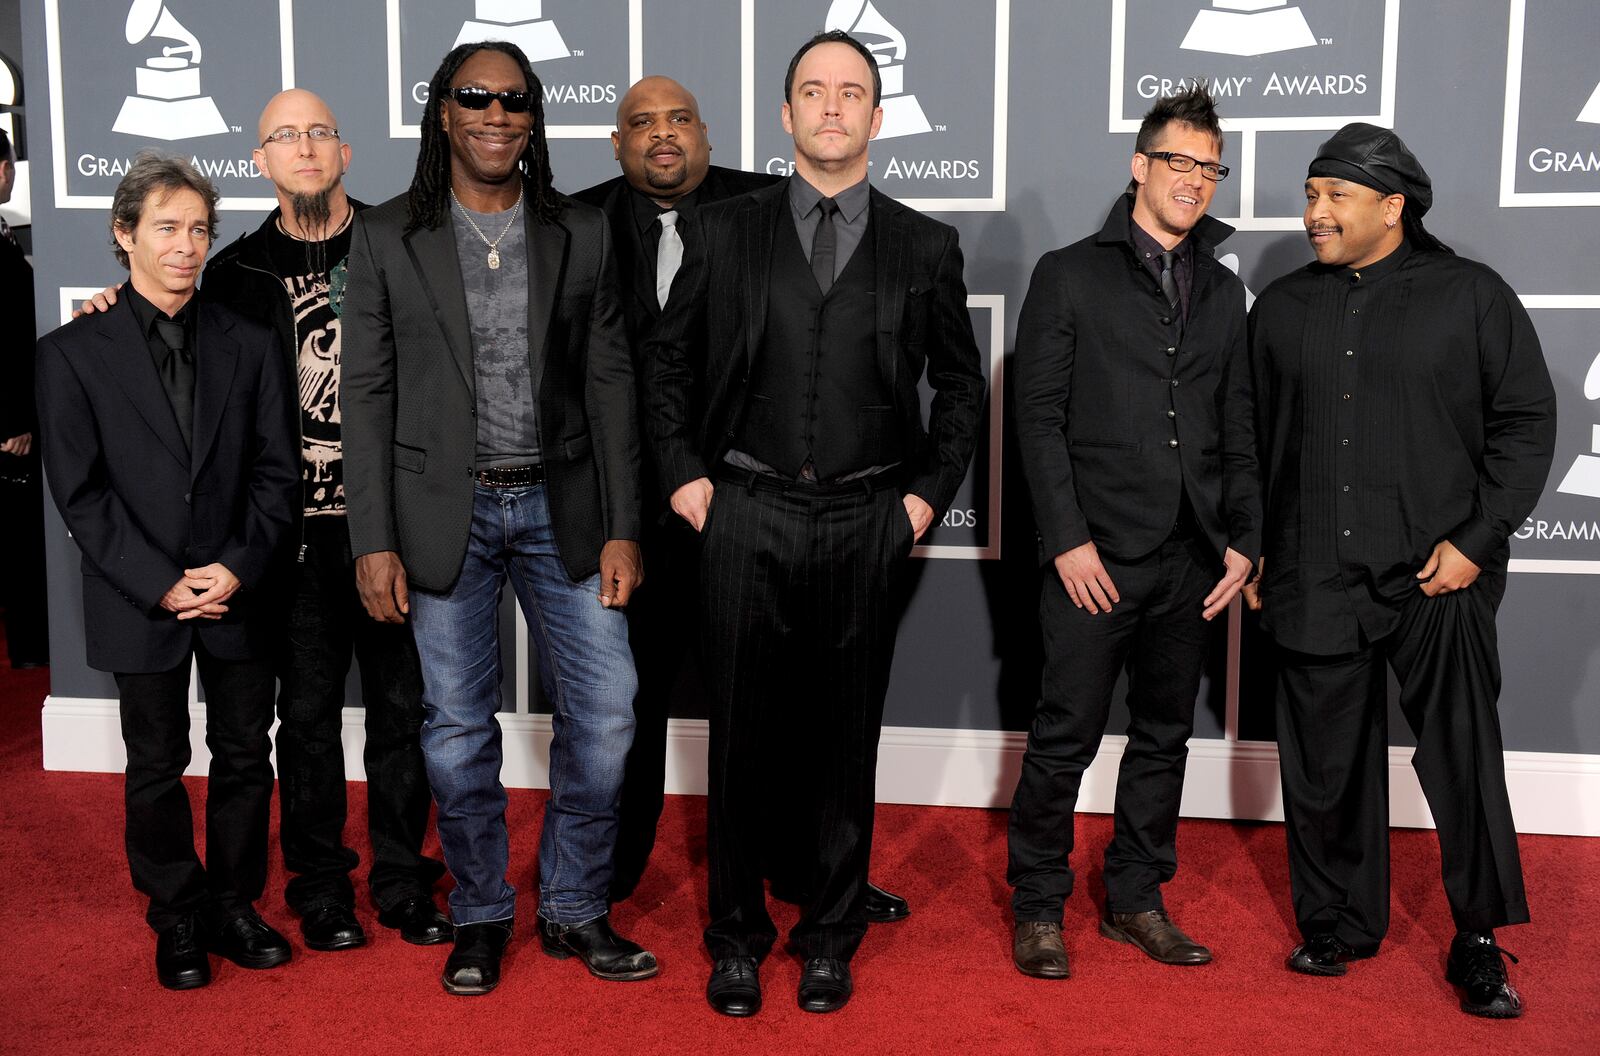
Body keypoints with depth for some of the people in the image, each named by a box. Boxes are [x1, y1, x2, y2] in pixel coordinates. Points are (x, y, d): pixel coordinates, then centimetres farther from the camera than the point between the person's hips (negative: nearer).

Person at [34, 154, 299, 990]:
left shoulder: (247, 345, 4)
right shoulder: (72, 353, -2)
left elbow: (275, 471, 2)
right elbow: (79, 493, -6)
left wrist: (239, 567, -11)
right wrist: (161, 584, -13)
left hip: (239, 594, 2)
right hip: (140, 602, -2)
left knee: (244, 758, 10)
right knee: (157, 771, 10)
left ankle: (235, 905, 27)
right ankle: (178, 920, 26)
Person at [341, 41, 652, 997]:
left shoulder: (583, 234, 5)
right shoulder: (387, 239, 1)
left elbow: (610, 384, 4)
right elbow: (368, 396, 0)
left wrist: (622, 528, -2)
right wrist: (374, 541, -6)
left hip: (561, 506, 2)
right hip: (445, 513, -1)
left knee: (605, 713, 2)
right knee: (459, 727, 7)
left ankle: (575, 909, 22)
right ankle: (482, 913, 26)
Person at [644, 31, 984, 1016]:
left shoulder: (926, 248, 5)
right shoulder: (725, 232, 5)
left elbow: (961, 384, 13)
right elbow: (667, 359, 12)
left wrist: (929, 493, 5)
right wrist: (683, 474, 3)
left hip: (866, 525, 0)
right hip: (746, 518, 0)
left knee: (845, 737, 9)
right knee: (742, 732, 8)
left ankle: (831, 934, 25)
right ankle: (737, 934, 23)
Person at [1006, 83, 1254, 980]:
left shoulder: (1224, 291, 14)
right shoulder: (1070, 275, 1)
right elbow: (1040, 419, -5)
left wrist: (1243, 542, 4)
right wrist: (1068, 541, -12)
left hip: (1192, 562, 5)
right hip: (1098, 558, -5)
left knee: (1165, 737, 12)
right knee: (1065, 739, 0)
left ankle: (1137, 901, 25)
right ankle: (1039, 906, 15)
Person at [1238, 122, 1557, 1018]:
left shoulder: (1472, 297, 2)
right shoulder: (1283, 308, 11)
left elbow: (1526, 422, 1)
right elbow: (1248, 435, 14)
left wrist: (1477, 541, -8)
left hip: (1440, 578, -3)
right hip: (1313, 582, 3)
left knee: (1464, 759, -3)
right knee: (1326, 767, 9)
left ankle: (1480, 942, 14)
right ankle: (1341, 925, 25)